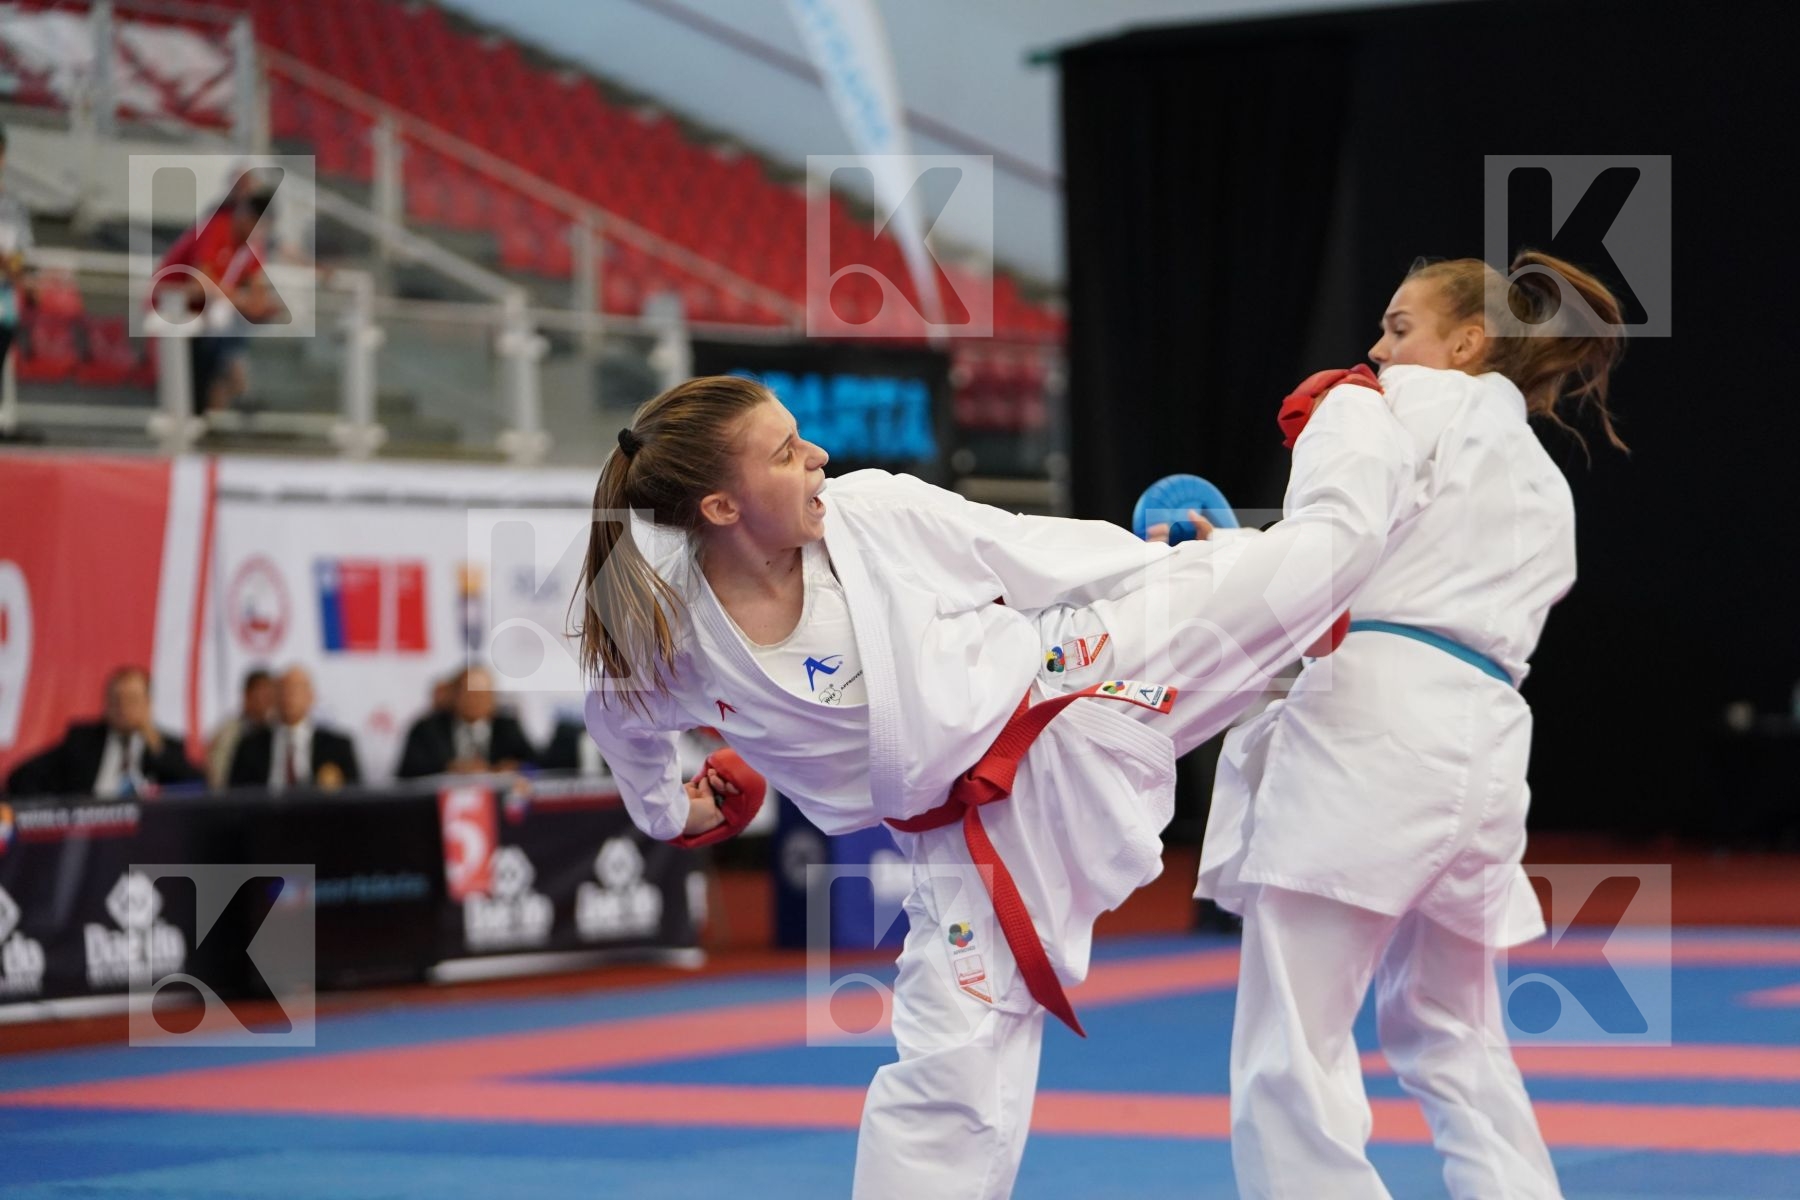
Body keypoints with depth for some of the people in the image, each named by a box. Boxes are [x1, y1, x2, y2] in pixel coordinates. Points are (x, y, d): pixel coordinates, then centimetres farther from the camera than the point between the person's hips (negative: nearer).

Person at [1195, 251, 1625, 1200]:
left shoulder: (1421, 401, 5)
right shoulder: (1548, 492, 28)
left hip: (1370, 728, -8)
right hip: (1482, 747, 9)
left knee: (1289, 1061, -8)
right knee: (1453, 1042, 23)